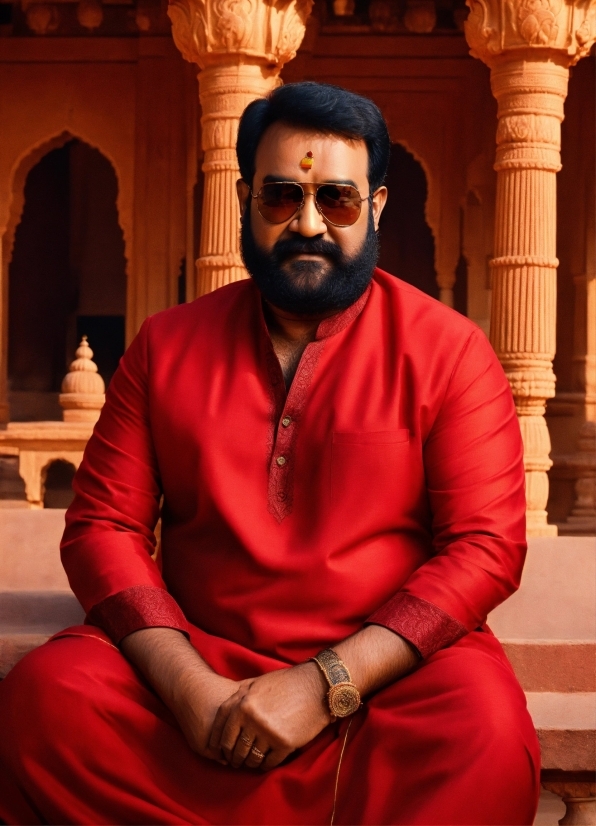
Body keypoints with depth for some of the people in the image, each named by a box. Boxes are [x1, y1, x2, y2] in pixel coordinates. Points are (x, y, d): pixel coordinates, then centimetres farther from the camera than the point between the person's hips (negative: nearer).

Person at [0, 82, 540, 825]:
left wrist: (326, 684, -18)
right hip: (198, 660, 4)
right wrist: (186, 683, -15)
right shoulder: (168, 345, 9)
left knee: (489, 737, -35)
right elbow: (102, 523, 3)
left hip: (389, 671, -3)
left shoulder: (448, 351, 1)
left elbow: (487, 547, -7)